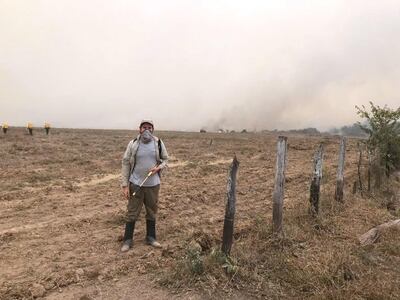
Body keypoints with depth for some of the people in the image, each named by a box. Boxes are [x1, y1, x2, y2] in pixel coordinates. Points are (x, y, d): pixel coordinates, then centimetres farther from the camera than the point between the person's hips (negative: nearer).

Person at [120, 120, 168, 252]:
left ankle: (151, 237, 32)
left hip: (153, 184, 2)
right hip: (136, 184, -2)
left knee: (152, 212, 15)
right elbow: (125, 163, -4)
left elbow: (165, 159, 8)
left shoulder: (159, 143, -3)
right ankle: (128, 240, 22)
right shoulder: (133, 144, -7)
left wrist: (158, 168, -15)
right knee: (132, 213, 7)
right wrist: (125, 185, -8)